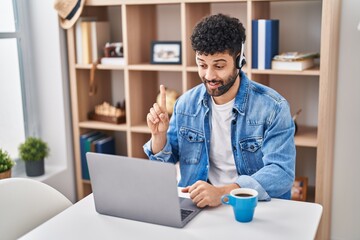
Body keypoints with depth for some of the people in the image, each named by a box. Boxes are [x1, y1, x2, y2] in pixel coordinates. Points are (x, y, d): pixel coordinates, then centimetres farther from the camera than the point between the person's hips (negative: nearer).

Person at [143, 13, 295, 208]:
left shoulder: (272, 107, -11)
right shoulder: (186, 103, 2)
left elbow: (282, 173, -20)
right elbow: (164, 163, 10)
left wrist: (223, 192, -33)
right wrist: (159, 135, -11)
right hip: (197, 205, 3)